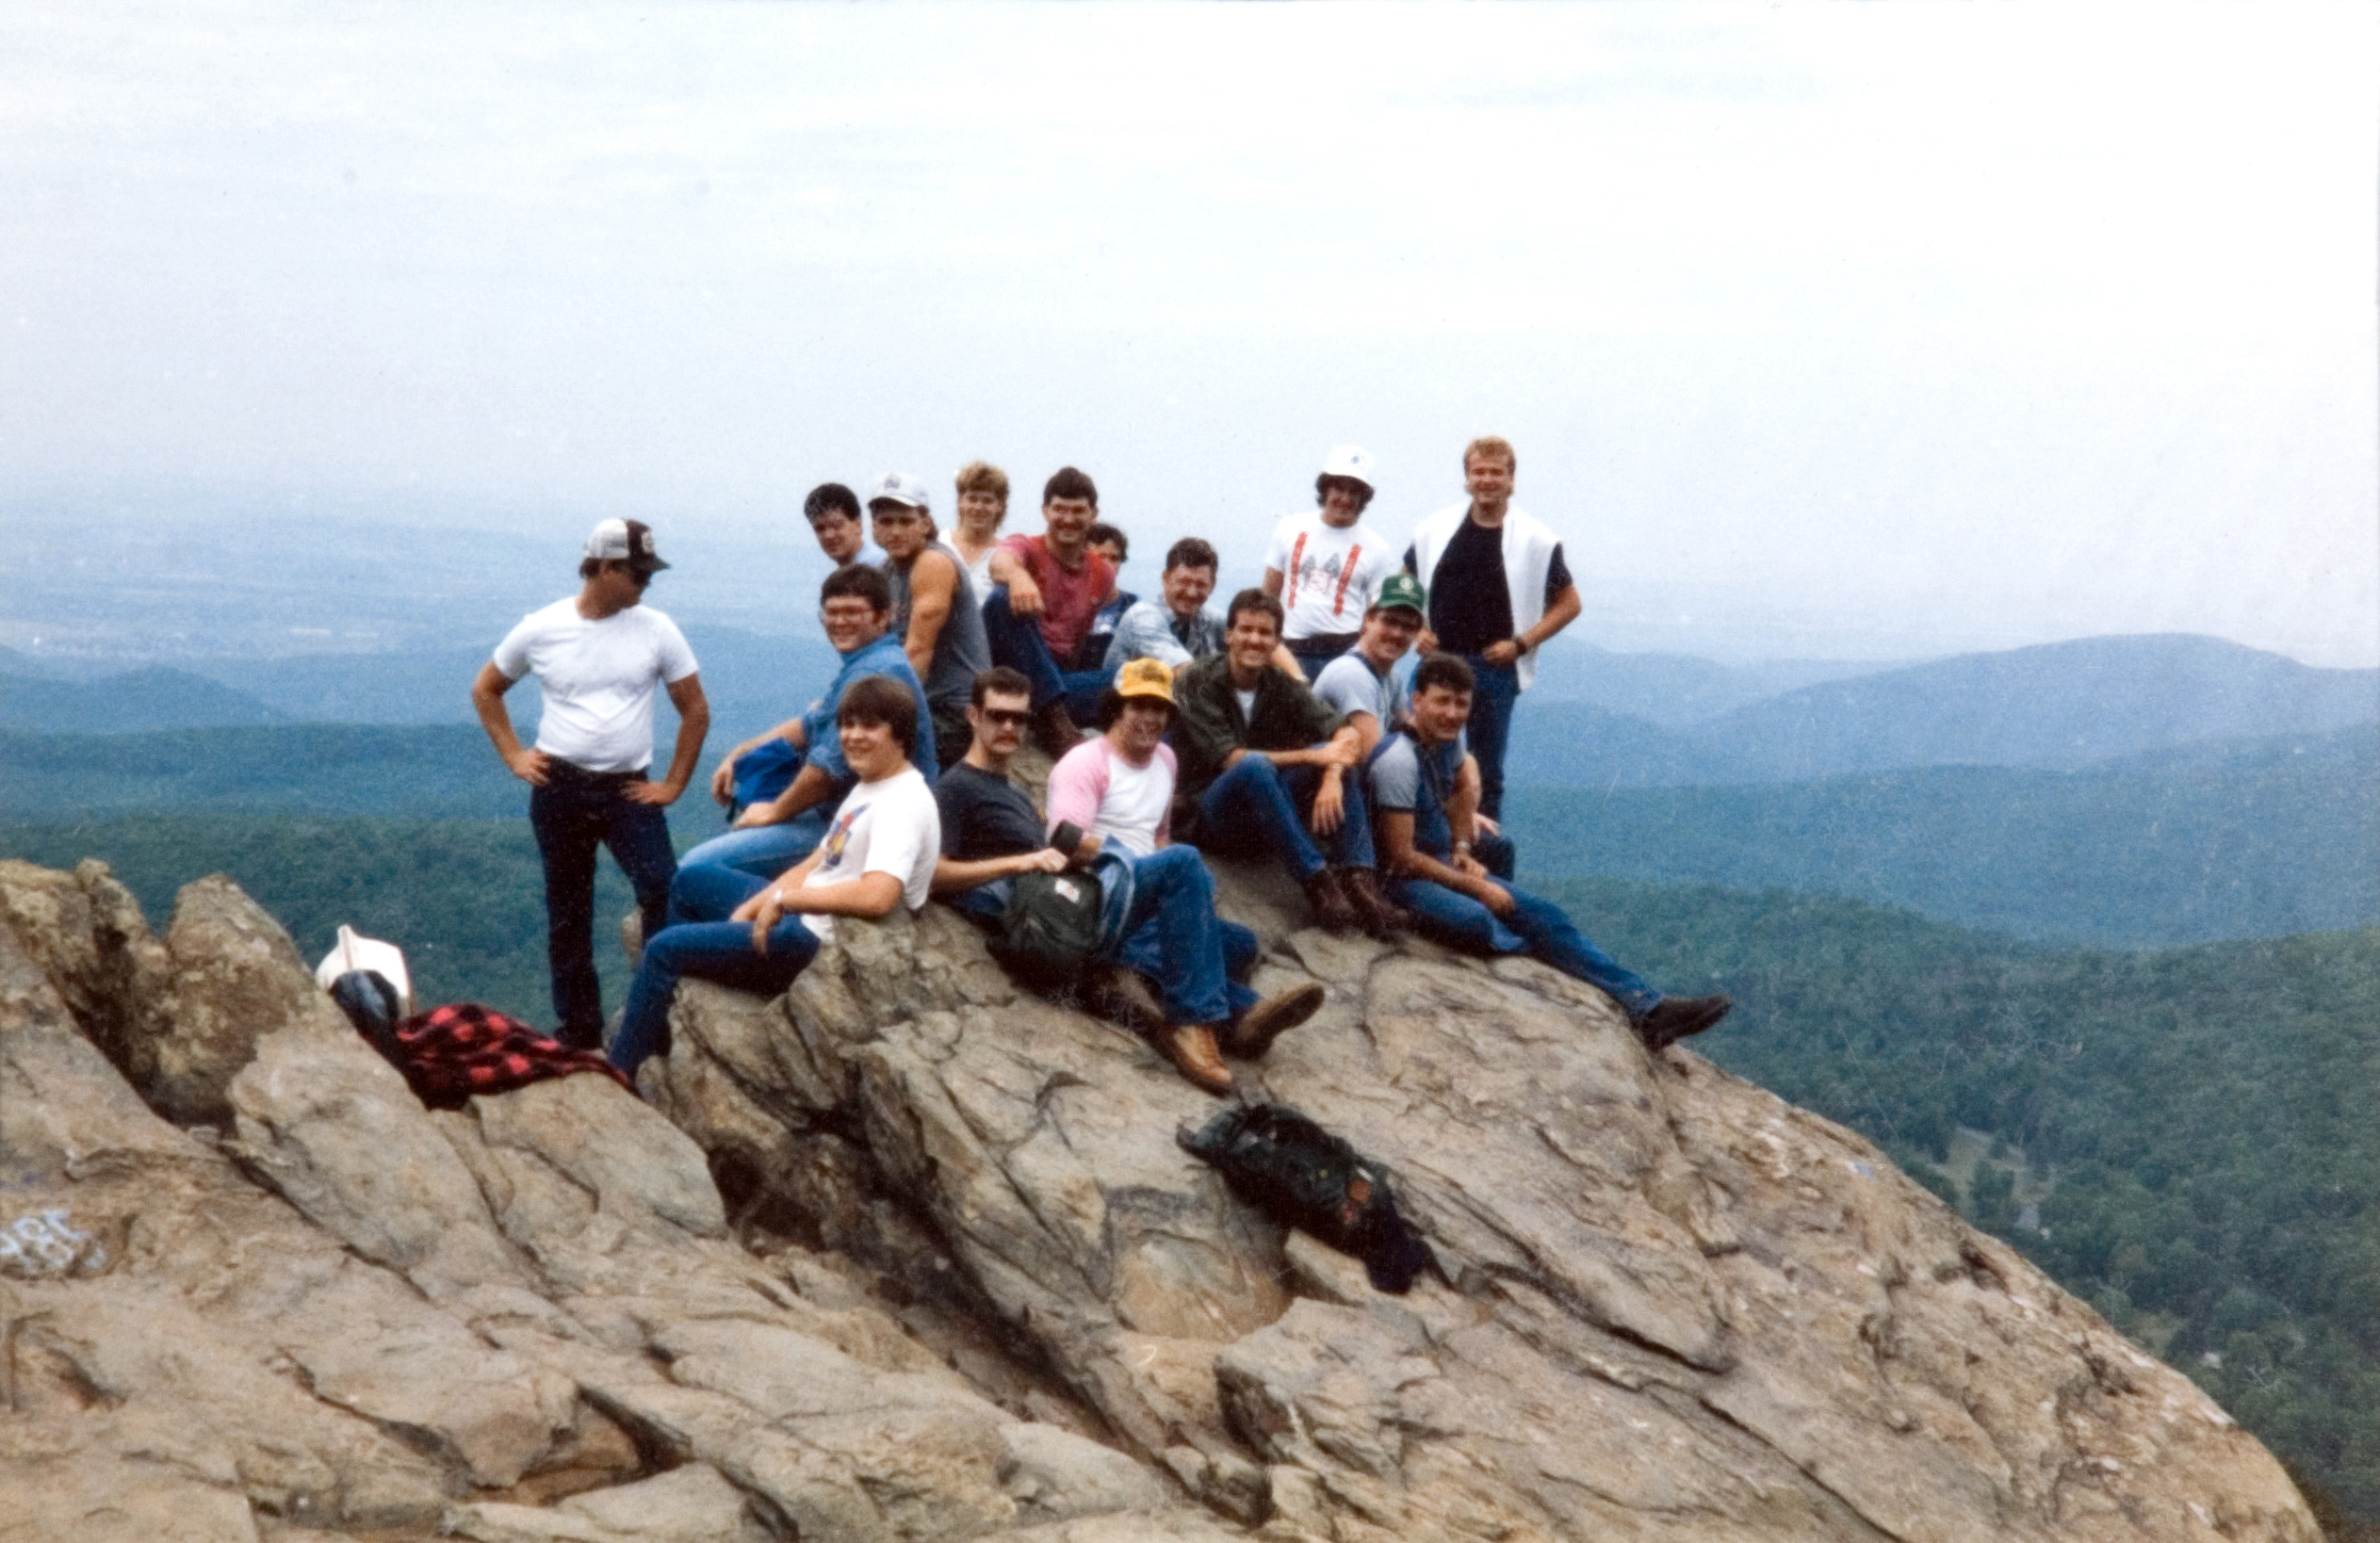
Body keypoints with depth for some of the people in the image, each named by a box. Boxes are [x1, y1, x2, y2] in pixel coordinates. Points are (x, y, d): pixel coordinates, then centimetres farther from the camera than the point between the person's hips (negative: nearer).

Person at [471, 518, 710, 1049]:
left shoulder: (656, 630, -2)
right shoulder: (541, 629, 0)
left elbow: (696, 711, 4)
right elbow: (485, 690, 13)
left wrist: (674, 784, -1)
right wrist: (513, 756, 4)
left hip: (629, 789, -1)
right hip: (559, 789, 1)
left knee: (665, 895, -19)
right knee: (567, 916, 9)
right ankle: (577, 1032, 21)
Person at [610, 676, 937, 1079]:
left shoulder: (904, 803, -22)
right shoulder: (868, 788, 10)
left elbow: (877, 896, -36)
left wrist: (782, 899, -24)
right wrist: (750, 908, 1)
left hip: (821, 946, -11)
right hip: (802, 916, 11)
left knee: (663, 948, -8)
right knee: (693, 879, 26)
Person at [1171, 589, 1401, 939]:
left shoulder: (1281, 684, 5)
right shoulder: (1199, 682, -9)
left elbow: (1344, 731, -7)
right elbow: (1230, 759, -19)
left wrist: (1333, 777, -29)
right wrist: (1312, 757, -23)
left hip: (1268, 818, 5)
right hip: (1210, 815, -5)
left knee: (1336, 756, -15)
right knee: (1256, 765, -34)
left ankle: (1357, 877, -26)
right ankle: (1316, 880, -34)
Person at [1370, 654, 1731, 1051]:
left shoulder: (1446, 741, 4)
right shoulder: (1398, 760, -22)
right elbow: (1402, 855, -22)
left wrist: (1462, 849, 8)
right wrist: (1475, 887, -16)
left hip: (1444, 865, 9)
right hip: (1403, 880, -9)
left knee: (1544, 914, -4)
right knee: (1472, 920, -36)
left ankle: (1645, 1006, -9)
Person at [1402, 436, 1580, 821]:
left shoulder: (1537, 540, -1)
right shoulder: (1434, 530, 7)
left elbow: (1568, 604, 4)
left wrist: (1521, 643, -7)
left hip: (1495, 669, -2)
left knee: (1487, 771, 5)